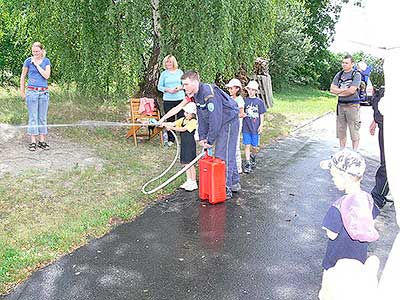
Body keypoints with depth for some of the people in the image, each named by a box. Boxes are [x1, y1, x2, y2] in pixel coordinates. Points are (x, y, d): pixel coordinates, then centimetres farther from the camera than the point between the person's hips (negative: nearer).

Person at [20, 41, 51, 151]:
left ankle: (42, 141, 13)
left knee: (43, 117, 6)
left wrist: (36, 64, -10)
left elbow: (46, 76, -8)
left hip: (44, 92, 2)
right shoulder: (28, 61, 2)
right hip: (32, 92, -2)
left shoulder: (46, 61, 6)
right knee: (33, 117, -1)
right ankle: (33, 141, 4)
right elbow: (23, 77, 9)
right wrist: (22, 92, 7)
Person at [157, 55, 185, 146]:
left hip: (180, 98, 0)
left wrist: (179, 88, -10)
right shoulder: (164, 74, 5)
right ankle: (170, 139, 14)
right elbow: (159, 87, 5)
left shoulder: (180, 72, 7)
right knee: (170, 119, 3)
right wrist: (168, 89, -11)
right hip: (168, 100, 0)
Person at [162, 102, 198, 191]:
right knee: (185, 163, 13)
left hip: (190, 145, -8)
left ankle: (193, 183, 9)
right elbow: (173, 123, 0)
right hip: (184, 144, 8)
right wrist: (164, 124, -17)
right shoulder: (183, 119, 10)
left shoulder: (193, 121, -15)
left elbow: (183, 129, -23)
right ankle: (189, 181, 25)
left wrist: (172, 128, -26)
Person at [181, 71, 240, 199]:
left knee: (223, 155, -10)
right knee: (229, 153, 17)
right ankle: (235, 183, 31)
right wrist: (202, 137, -1)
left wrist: (210, 140, -23)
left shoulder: (209, 93, -28)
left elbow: (215, 118, -29)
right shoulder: (196, 95, 3)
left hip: (229, 122, -10)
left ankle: (226, 190, -2)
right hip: (220, 123, 10)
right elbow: (201, 117, 7)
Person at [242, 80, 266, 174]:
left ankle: (253, 157, 38)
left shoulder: (259, 101, 0)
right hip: (246, 127, 0)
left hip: (255, 127, 0)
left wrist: (261, 126, -1)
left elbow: (262, 115, 3)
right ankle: (247, 164, 5)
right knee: (247, 145, -1)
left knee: (254, 146, 8)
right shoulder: (245, 100, 2)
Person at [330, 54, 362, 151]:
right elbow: (332, 89, 2)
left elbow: (352, 90, -15)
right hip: (340, 105, 5)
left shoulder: (356, 74, -4)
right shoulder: (339, 74, 11)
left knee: (354, 131, -2)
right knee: (341, 130, 10)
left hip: (352, 105, -5)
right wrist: (345, 90, -8)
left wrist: (339, 91, -3)